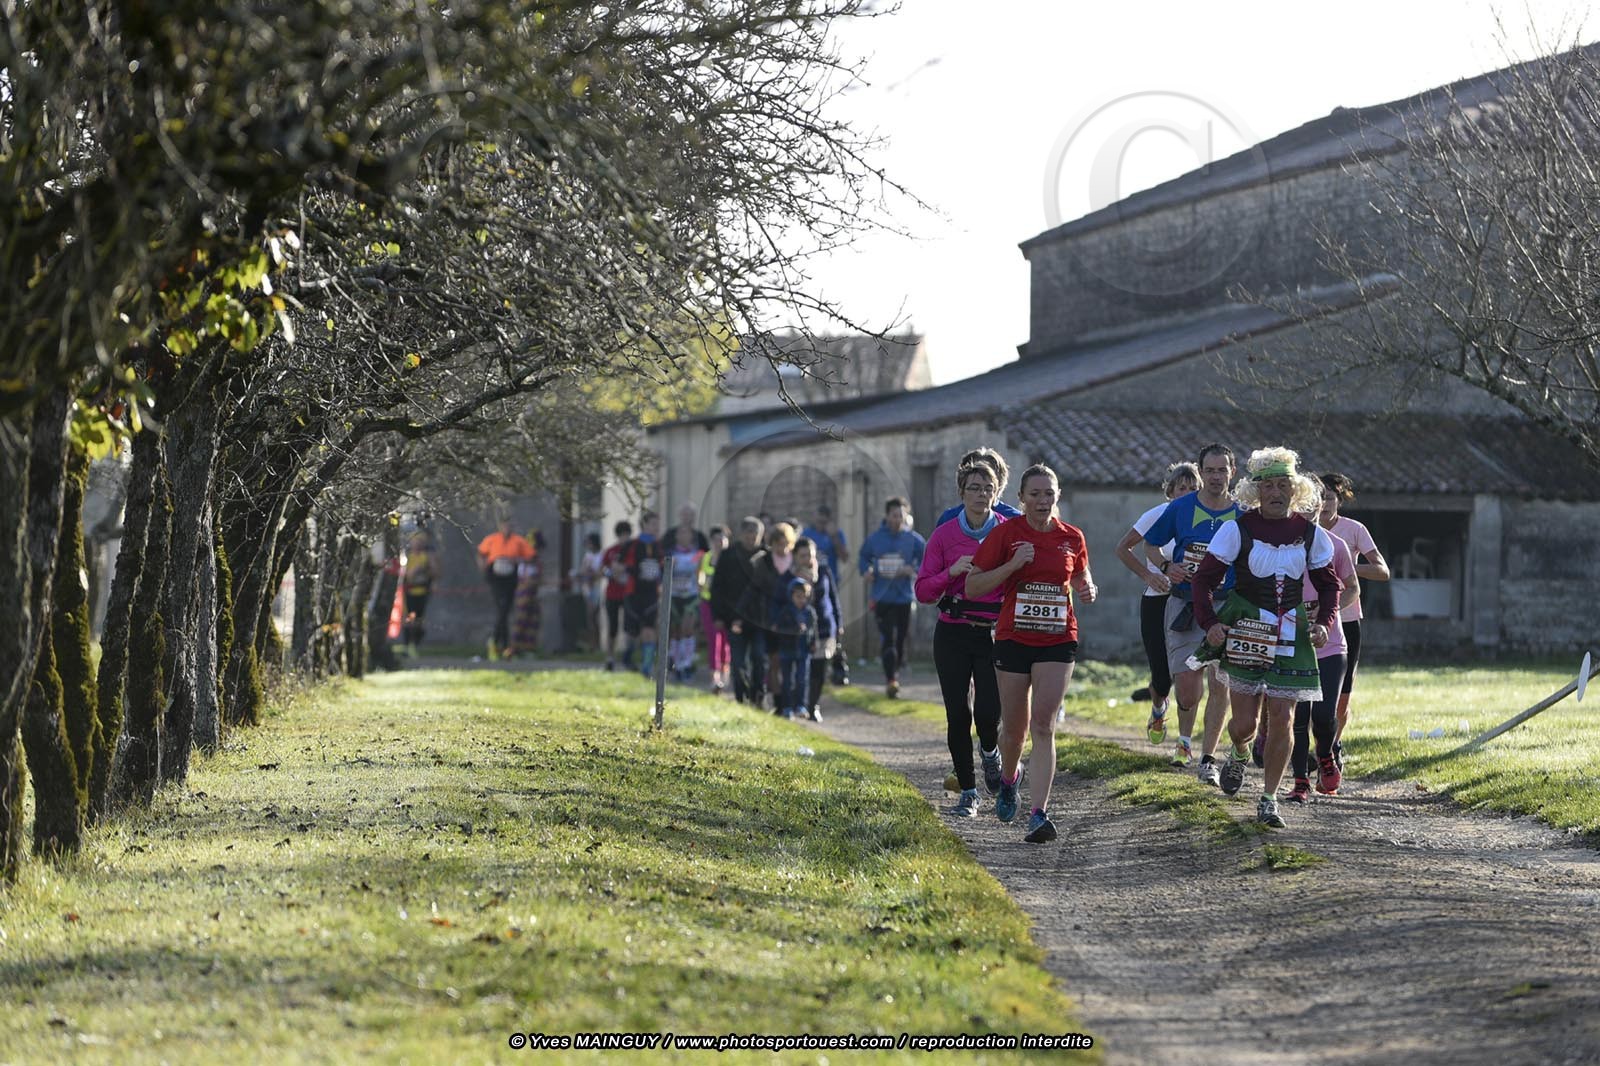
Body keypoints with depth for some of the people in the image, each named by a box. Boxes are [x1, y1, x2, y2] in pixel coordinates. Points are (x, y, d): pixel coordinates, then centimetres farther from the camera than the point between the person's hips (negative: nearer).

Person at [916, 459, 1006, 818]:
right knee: (958, 714, 1)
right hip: (953, 635, 1)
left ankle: (990, 751, 24)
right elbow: (923, 591, 1)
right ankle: (967, 792, 14)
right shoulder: (944, 535, 1)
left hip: (995, 634, -1)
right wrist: (951, 573, -16)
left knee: (988, 713, -12)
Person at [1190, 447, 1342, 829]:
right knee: (1244, 721, -4)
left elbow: (1329, 584, 14)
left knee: (1282, 719, -2)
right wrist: (1210, 623, -17)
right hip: (1244, 630, -2)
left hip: (1290, 633, 2)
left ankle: (1268, 798, 11)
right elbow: (1204, 579, -3)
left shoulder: (1310, 533, 2)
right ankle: (1239, 754, 33)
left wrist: (1323, 622, -2)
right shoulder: (1238, 530, -7)